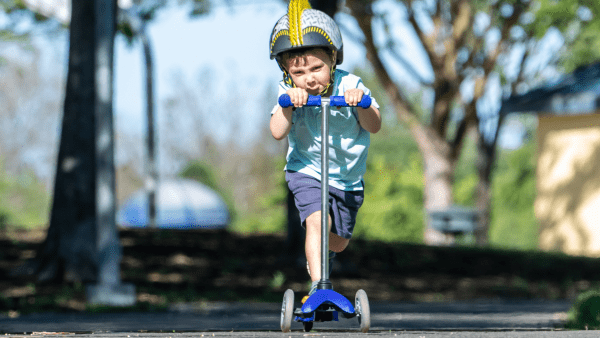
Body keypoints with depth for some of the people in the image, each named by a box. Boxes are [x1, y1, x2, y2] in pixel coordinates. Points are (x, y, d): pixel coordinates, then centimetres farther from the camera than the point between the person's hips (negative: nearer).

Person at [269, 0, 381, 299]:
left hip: (347, 177, 2)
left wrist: (361, 103, -37)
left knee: (338, 241, 12)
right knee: (317, 220, -29)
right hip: (307, 171, -2)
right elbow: (277, 132, -25)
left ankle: (320, 254, 49)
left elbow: (374, 126, -18)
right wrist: (288, 103, -40)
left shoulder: (349, 86, -14)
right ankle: (317, 285, -27)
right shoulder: (290, 94, -13)